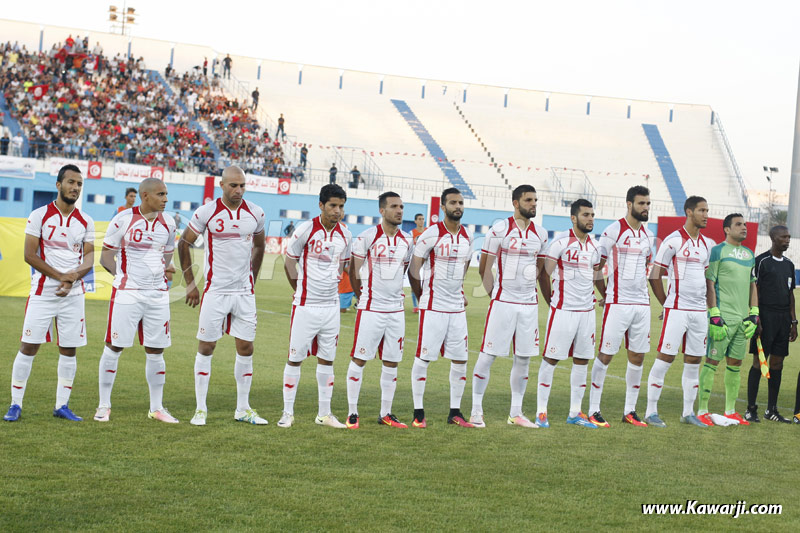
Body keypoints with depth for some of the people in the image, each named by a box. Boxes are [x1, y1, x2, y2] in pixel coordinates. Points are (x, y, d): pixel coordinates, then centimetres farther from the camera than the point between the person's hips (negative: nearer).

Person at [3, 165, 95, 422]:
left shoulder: (86, 222, 8)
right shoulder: (39, 216, -4)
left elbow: (89, 257, 6)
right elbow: (29, 255, -8)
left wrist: (74, 276, -15)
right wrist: (60, 276, -15)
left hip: (73, 295, 4)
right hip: (42, 292, -3)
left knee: (69, 350, 5)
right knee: (28, 346, -2)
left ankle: (61, 405, 14)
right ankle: (15, 405, 8)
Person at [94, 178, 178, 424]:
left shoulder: (167, 223, 8)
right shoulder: (123, 220, -6)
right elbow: (106, 256, 0)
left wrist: (163, 273, 3)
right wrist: (122, 276, -10)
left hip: (158, 295, 4)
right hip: (127, 293, -4)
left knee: (156, 352, 7)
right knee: (114, 347, 0)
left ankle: (156, 408, 17)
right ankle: (104, 405, 13)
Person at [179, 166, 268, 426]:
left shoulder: (255, 214, 3)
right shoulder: (206, 212, -7)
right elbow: (184, 244, 4)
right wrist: (190, 283, 4)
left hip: (244, 292, 3)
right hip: (215, 291, -3)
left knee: (246, 349, 4)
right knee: (206, 348, 1)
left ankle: (243, 409, 16)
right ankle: (201, 408, 10)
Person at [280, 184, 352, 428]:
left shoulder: (345, 235, 5)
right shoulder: (306, 229, -10)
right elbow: (289, 261, -1)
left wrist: (335, 281, 12)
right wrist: (300, 288, 3)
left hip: (331, 305, 5)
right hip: (306, 305, -5)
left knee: (327, 359, 10)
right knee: (295, 358, 1)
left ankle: (324, 413, 19)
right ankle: (288, 412, 10)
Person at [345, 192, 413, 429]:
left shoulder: (407, 241, 9)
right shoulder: (367, 237, -8)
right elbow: (354, 271, 0)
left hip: (396, 310, 5)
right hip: (370, 309, -5)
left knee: (392, 362, 8)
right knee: (359, 358, -1)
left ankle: (386, 414, 18)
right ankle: (352, 413, 7)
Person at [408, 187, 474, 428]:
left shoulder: (467, 237, 9)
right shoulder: (431, 234, -9)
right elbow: (413, 269, -5)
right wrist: (422, 297, 3)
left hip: (457, 308, 6)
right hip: (433, 307, -6)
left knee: (460, 359, 6)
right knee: (423, 358, -2)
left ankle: (455, 412, 16)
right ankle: (418, 412, 7)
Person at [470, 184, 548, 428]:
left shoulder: (540, 233, 9)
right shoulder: (500, 229, -6)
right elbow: (484, 267, -1)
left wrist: (525, 287, 15)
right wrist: (495, 293, 3)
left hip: (529, 303, 5)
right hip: (503, 302, -5)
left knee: (523, 358, 7)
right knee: (488, 355, -3)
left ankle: (516, 413, 17)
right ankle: (476, 411, 5)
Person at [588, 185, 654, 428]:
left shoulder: (648, 235, 13)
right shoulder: (613, 231, -6)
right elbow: (596, 267, -2)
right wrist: (607, 296, 3)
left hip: (642, 303, 6)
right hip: (617, 304, -6)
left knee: (637, 356, 7)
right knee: (605, 354, -4)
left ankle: (629, 411, 16)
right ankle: (594, 410, 2)